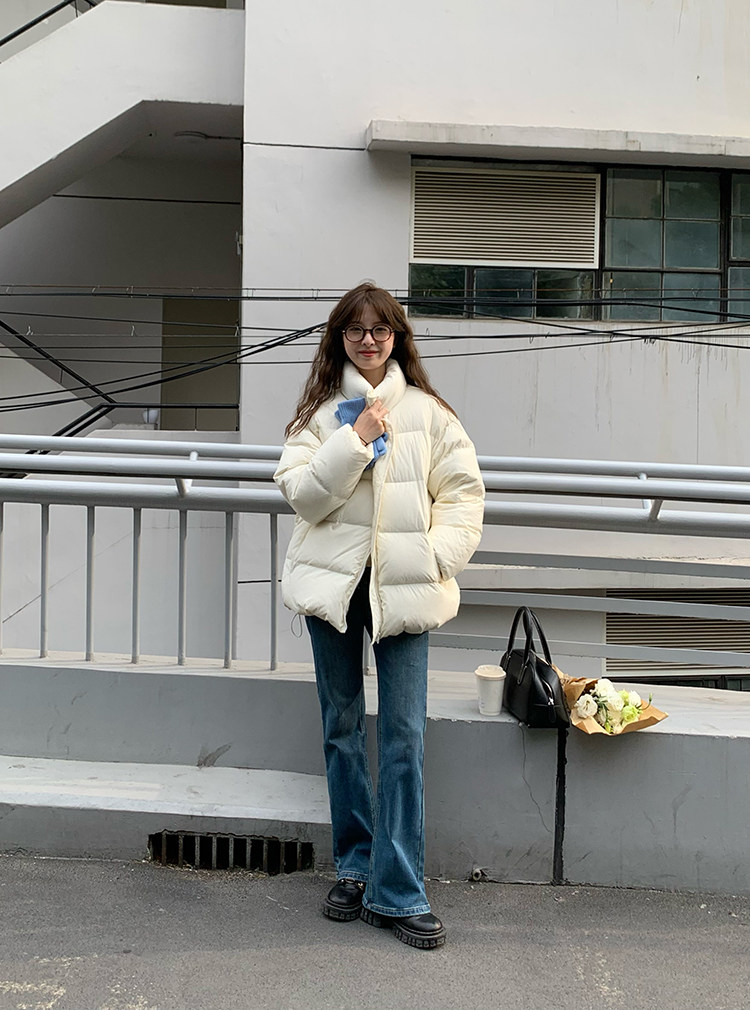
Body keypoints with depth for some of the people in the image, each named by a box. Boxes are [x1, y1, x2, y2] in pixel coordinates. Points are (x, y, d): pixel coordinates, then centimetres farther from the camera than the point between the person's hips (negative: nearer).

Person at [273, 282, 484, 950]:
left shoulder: (427, 412, 5)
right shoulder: (321, 412, 6)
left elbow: (464, 492, 4)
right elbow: (301, 492, -5)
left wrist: (438, 556, -9)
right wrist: (356, 438, -13)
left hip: (403, 587, -1)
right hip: (332, 581, 2)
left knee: (405, 738, -4)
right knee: (342, 729, 12)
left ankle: (397, 893, 5)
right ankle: (355, 868, 28)